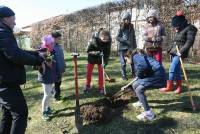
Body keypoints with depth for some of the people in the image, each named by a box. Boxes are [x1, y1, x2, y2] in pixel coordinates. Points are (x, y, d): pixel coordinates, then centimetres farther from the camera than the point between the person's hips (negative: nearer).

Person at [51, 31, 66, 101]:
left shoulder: (59, 46, 8)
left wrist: (63, 67, 14)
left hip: (60, 69, 7)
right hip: (55, 69, -7)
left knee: (59, 82, 17)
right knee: (56, 83, 5)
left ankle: (57, 95, 31)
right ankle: (57, 96, 21)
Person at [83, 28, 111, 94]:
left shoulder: (108, 40, -24)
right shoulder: (94, 39, -31)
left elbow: (107, 52, -14)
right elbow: (88, 50, -22)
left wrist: (105, 62, -23)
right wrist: (96, 53, -37)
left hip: (101, 57, 1)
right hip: (92, 56, -1)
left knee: (101, 72, 1)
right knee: (89, 72, 8)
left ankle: (101, 87, 14)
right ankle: (87, 85, 28)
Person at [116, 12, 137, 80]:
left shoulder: (131, 27, 10)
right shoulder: (121, 28, 0)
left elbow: (134, 38, 12)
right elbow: (117, 37, -5)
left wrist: (135, 47, 7)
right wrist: (125, 41, -14)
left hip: (131, 47, 3)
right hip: (122, 47, -3)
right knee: (123, 62, 0)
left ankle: (134, 74, 14)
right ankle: (123, 75, 12)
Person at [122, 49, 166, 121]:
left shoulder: (135, 56, -7)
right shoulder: (138, 56, 22)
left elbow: (143, 66, -29)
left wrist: (139, 75, -8)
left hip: (157, 74, -10)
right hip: (153, 73, 10)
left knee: (139, 89, -15)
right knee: (135, 85, 14)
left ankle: (148, 113, -8)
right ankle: (141, 102, 37)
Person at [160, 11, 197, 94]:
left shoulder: (190, 29, -5)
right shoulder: (179, 31, 18)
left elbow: (189, 42, -13)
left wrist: (182, 51, -20)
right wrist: (171, 50, 11)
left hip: (179, 53, -8)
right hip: (174, 52, 8)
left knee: (172, 70, -8)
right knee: (177, 70, 10)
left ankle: (169, 87, 3)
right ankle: (179, 87, 18)